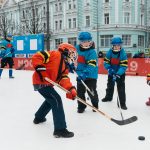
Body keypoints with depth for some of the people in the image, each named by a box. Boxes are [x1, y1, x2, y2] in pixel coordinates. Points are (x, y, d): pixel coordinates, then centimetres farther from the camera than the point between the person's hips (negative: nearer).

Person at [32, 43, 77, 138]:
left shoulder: (65, 67, 13)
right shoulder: (55, 55, -12)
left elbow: (64, 79, -2)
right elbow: (36, 56, -17)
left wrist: (71, 89, -19)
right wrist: (40, 68, -25)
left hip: (47, 83, 11)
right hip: (41, 82, -11)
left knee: (51, 99, 30)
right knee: (56, 100, -16)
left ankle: (39, 118, 50)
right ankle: (60, 129, -15)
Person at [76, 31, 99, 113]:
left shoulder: (92, 52, -19)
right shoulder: (77, 48, -1)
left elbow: (91, 65, -27)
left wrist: (85, 74, -37)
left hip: (90, 75, -5)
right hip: (80, 74, 5)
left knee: (92, 92, 4)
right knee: (80, 92, 9)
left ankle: (95, 105, 28)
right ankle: (81, 106, 25)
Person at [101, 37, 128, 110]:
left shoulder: (123, 54, -21)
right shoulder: (109, 52, -12)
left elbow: (124, 66, -25)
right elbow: (106, 62, -6)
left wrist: (118, 74, -35)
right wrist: (109, 69, -24)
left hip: (120, 73, -4)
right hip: (111, 73, 4)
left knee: (121, 88, -9)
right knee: (110, 85, 21)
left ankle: (123, 103, -2)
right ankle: (108, 97, 45)